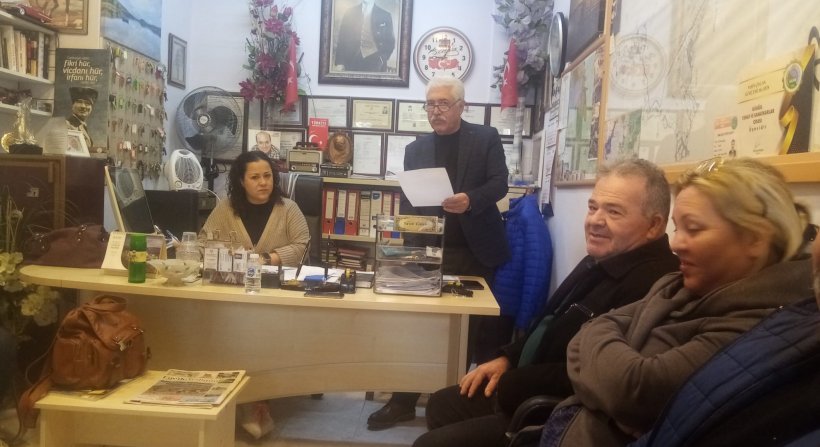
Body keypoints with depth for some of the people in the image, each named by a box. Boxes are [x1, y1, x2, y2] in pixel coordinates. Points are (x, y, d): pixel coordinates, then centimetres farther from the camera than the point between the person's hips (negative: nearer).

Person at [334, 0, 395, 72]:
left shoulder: (385, 16, 8)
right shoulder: (349, 12, 11)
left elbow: (390, 42, 7)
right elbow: (342, 39, 9)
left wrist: (381, 59, -9)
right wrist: (340, 63, -1)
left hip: (374, 63, -1)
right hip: (352, 62, 1)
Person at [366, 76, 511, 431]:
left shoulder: (486, 138, 2)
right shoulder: (415, 149, 10)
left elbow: (499, 183, -6)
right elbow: (407, 201, 8)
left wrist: (471, 199, -25)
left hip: (473, 251, -2)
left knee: (473, 328, 8)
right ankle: (404, 400, 16)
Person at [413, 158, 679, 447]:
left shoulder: (651, 286, -27)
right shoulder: (601, 261, 8)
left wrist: (508, 385, -19)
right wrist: (508, 359, 6)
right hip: (529, 389, 10)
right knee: (441, 405, 19)